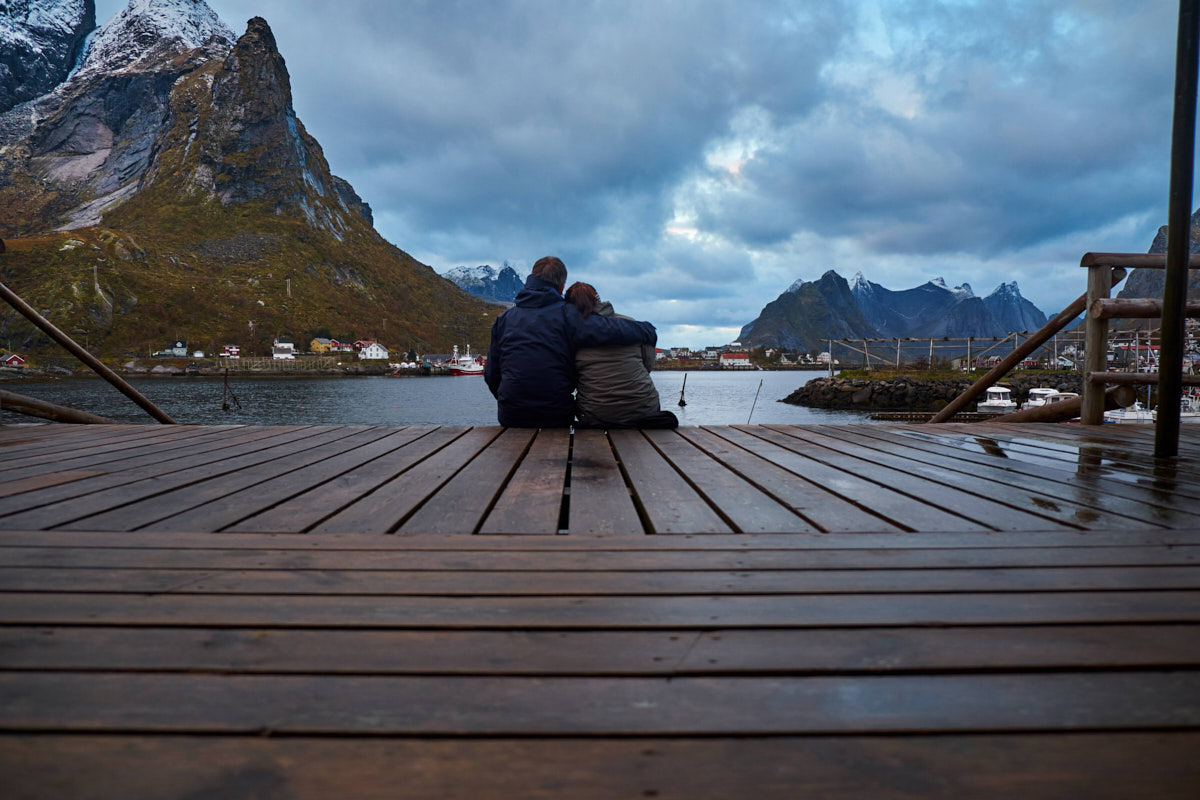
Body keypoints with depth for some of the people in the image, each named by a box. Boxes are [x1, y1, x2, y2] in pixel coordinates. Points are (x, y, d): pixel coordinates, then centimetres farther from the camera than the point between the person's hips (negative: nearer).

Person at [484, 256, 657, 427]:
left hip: (510, 417, 2)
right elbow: (612, 330, -15)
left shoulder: (504, 318, 9)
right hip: (557, 418, -2)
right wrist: (648, 332, 4)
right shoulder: (567, 315, -3)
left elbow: (491, 374, 12)